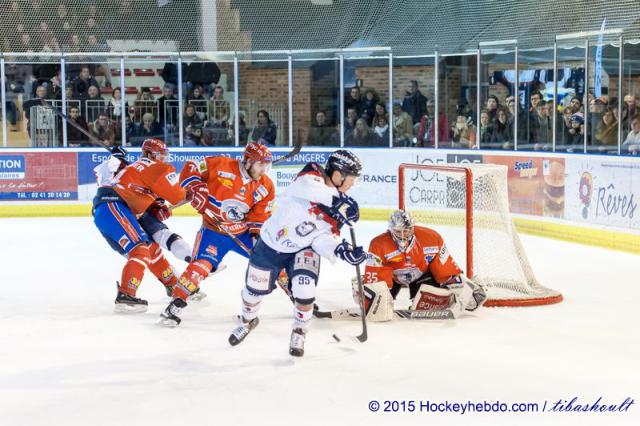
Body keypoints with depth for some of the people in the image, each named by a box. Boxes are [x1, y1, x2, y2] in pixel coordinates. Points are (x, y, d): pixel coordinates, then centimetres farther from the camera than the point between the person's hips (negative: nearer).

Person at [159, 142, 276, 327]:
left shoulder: (266, 186, -3)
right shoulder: (221, 166, -17)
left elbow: (260, 217, 1)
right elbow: (190, 169, -9)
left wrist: (257, 236, -12)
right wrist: (196, 189, -22)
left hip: (243, 232, 4)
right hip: (213, 230, -4)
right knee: (201, 265, -24)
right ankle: (175, 306, -16)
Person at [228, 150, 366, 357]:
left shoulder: (338, 210, -11)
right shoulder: (313, 173, -23)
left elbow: (325, 238, -15)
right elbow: (306, 186, -46)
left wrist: (341, 250, -35)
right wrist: (337, 200, -53)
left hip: (303, 249, 2)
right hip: (271, 243, -2)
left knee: (304, 291, -17)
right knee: (255, 289, 11)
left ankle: (299, 333, 11)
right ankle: (248, 320, 45)